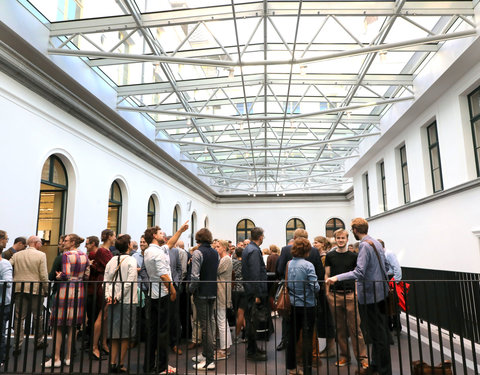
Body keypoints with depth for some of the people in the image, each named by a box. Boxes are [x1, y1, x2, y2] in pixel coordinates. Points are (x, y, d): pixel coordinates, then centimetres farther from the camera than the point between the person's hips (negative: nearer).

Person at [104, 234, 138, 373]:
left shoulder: (111, 261, 7)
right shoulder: (131, 260, -9)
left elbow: (106, 281, 3)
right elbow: (129, 282, -15)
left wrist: (108, 296, -1)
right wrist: (118, 297, -10)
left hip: (112, 301, 5)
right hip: (128, 301, -5)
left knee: (115, 333, 13)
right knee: (125, 335, 5)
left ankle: (113, 363, 16)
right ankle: (121, 364, 10)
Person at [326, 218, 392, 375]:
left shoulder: (364, 246, -19)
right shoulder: (377, 243, 9)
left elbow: (359, 272, -28)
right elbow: (385, 268, 19)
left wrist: (337, 278, -29)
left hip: (370, 295, -10)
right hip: (380, 292, 10)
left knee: (377, 333, 1)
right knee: (380, 331, 17)